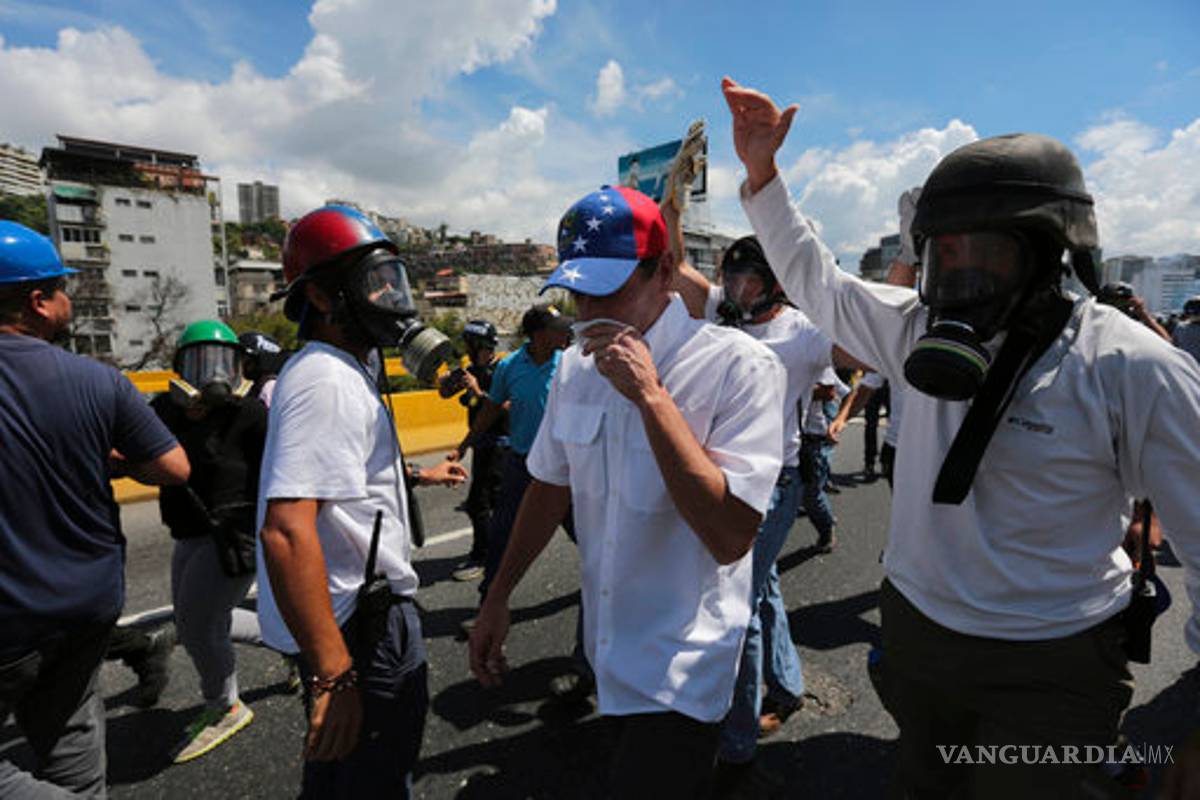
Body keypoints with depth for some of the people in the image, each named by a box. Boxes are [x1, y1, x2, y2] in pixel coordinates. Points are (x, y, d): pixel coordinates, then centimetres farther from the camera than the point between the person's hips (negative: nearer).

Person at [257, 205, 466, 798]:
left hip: (365, 610, 10)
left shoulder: (343, 371, 10)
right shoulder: (326, 382, -24)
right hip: (361, 626, -10)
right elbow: (285, 532, -33)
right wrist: (332, 676, -31)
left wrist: (416, 475, 28)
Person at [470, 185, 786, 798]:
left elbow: (730, 537, -28)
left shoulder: (740, 366, -21)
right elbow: (552, 485, 10)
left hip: (680, 670, -6)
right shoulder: (577, 365, -1)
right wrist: (497, 597, 13)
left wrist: (651, 395, -31)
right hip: (609, 652, 6)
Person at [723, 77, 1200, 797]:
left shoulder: (1132, 368, -18)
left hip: (1048, 670, -5)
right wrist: (762, 173, 1)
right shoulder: (925, 330, -3)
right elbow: (817, 280, 6)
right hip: (914, 631, 5)